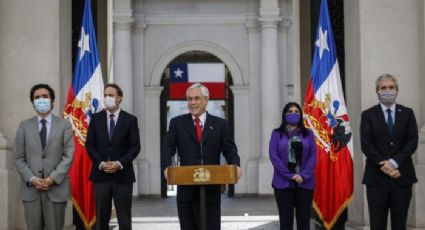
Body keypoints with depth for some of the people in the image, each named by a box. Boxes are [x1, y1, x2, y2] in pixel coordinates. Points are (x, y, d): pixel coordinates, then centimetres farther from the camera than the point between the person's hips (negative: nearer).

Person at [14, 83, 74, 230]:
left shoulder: (64, 125, 7)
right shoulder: (24, 126, 11)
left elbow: (68, 156, -2)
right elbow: (19, 158, 6)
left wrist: (53, 178, -13)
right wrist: (32, 179, -9)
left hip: (56, 188, -1)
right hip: (30, 189, 1)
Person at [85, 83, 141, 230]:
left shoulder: (130, 120, 2)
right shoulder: (96, 118, 8)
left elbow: (135, 147, -1)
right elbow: (89, 145, 5)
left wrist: (119, 164, -13)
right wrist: (101, 163, -9)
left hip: (122, 175, -1)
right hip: (101, 175, 2)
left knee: (124, 218, 2)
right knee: (101, 217, 5)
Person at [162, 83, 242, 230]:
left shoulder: (220, 124, 7)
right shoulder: (177, 123, 8)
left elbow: (230, 149, 3)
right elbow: (168, 147, 0)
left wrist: (235, 165, -18)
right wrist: (167, 167, -19)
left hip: (211, 188, -1)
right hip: (186, 188, 1)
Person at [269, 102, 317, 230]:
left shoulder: (308, 134, 10)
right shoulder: (277, 134, 6)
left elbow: (313, 156, 2)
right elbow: (273, 156, -4)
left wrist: (303, 176, -12)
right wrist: (290, 175, -13)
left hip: (305, 183, 1)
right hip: (283, 183, -1)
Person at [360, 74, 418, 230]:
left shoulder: (407, 113, 9)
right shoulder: (368, 115, 5)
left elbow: (412, 141, -1)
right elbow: (366, 144, -4)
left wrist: (394, 162, -14)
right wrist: (383, 165, -15)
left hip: (402, 175, 1)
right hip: (377, 176, -1)